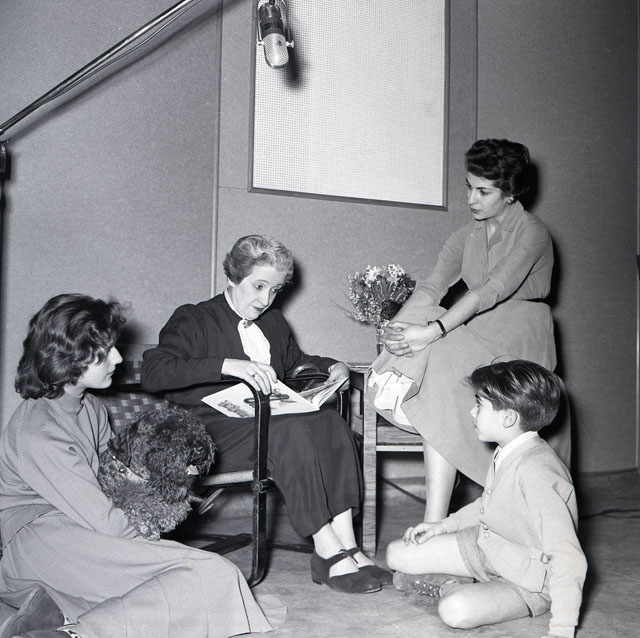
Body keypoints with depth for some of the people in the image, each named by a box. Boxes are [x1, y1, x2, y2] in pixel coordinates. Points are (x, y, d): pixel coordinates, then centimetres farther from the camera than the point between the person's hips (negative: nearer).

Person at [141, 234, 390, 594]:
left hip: (274, 419, 6)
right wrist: (227, 365, -28)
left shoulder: (274, 323, 24)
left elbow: (296, 362, 41)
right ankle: (329, 554, -32)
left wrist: (332, 367, 17)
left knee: (330, 421, -25)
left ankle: (347, 546, -31)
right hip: (215, 433, -6)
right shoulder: (193, 320, 2)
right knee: (291, 429, -34)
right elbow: (153, 373, -15)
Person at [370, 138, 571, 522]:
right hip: (475, 331, 5)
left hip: (518, 339, -5)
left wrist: (433, 331, -31)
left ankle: (434, 525, -31)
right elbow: (433, 285, 2)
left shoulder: (532, 233, -6)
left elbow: (492, 291, -21)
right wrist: (400, 325, -18)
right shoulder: (468, 236, 15)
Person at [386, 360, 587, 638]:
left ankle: (450, 588, -3)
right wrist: (444, 525, 9)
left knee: (457, 610, -34)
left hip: (528, 581, -7)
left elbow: (568, 558, -35)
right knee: (397, 554, 1)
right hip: (486, 545, 8)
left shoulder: (535, 471, -33)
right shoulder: (507, 452, -3)